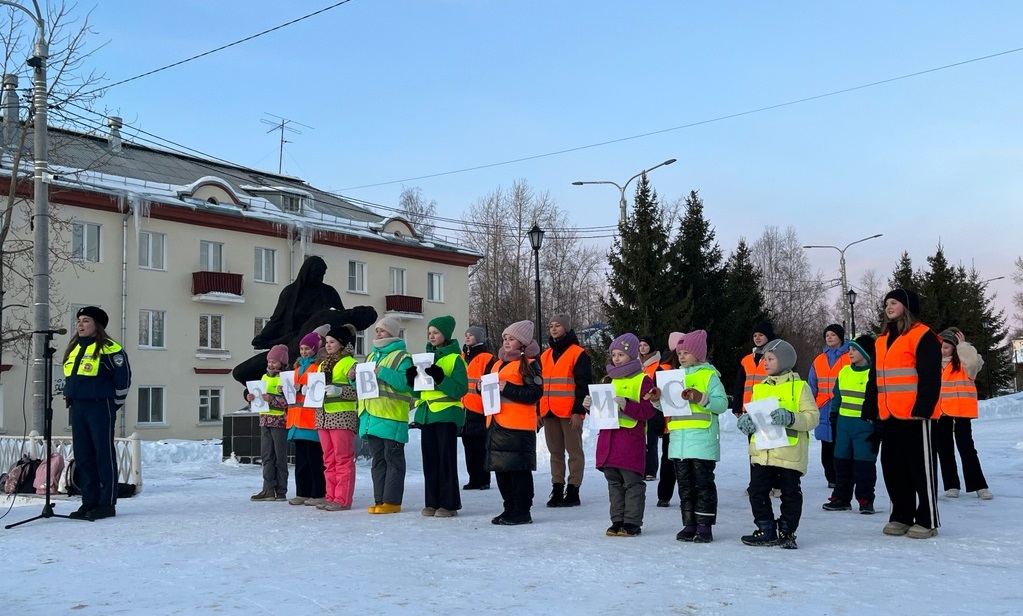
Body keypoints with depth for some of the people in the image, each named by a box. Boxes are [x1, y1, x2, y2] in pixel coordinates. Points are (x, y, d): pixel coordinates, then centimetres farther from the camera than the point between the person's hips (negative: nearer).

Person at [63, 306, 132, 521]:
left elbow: (123, 377, -8)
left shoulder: (108, 348, -8)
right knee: (82, 456, 9)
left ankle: (107, 503, 0)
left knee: (104, 455, -4)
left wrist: (115, 404, -5)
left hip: (99, 407, -8)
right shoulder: (73, 349, 17)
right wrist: (68, 397, 16)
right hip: (77, 407, 8)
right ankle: (89, 502, 16)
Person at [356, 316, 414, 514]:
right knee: (377, 459, 10)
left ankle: (392, 501, -1)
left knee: (393, 458, -3)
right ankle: (379, 500, 15)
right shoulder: (372, 355, 20)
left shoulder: (402, 357, -5)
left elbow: (406, 383, -18)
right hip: (372, 416, 8)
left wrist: (384, 372, -22)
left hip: (392, 417, -8)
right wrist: (354, 377, 6)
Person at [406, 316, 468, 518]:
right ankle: (432, 502, 14)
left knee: (446, 459, -4)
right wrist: (412, 379, -3)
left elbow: (461, 389, -13)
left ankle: (449, 503, 2)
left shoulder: (455, 358, -4)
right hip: (426, 413, 7)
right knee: (430, 459, 8)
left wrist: (440, 377, -24)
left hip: (446, 413, -6)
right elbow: (419, 391, 18)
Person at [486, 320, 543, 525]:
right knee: (500, 469, 12)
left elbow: (535, 393, -15)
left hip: (518, 425, -9)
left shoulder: (529, 363, -6)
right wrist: (485, 388, 9)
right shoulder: (498, 363, 21)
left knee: (519, 469, -4)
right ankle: (510, 508, 22)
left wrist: (508, 389, -20)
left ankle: (522, 512, 3)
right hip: (496, 423, 9)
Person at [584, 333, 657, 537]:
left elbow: (648, 410, -13)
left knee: (632, 482, -1)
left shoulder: (643, 380, -3)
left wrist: (625, 403, -23)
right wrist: (591, 405, 6)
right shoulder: (609, 379, 18)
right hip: (608, 435, 7)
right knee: (614, 483, 11)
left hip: (631, 437, -7)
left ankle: (632, 522, 5)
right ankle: (617, 521, 18)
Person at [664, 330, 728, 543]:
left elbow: (722, 403, -9)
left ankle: (704, 526, 4)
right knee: (684, 485, 10)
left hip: (702, 439, -6)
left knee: (703, 483, -1)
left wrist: (701, 398, -23)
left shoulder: (709, 375, -1)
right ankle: (689, 525, 17)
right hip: (678, 439, 6)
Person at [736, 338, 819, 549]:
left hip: (789, 452, -5)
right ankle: (766, 531, 16)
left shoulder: (799, 387, -2)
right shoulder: (760, 388, 14)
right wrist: (745, 421, -6)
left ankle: (786, 532, 19)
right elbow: (752, 414, 17)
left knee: (790, 493, 6)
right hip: (761, 451, 5)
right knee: (757, 492, 5)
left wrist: (790, 418, -24)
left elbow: (812, 417, -9)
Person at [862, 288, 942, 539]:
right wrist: (869, 410, 15)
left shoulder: (923, 336, -8)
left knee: (921, 467, -1)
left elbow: (930, 376, -15)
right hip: (889, 417, 8)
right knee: (893, 467, 11)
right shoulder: (882, 340, 17)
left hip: (915, 416, -8)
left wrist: (922, 409, -21)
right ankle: (901, 517, 21)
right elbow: (874, 379, 20)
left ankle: (927, 521, 8)